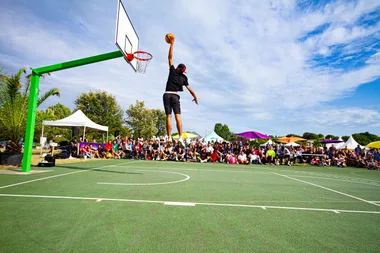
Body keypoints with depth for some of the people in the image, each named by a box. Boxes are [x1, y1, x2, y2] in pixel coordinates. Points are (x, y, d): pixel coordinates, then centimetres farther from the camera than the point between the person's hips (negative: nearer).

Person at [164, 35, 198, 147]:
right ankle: (180, 137, -16)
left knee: (168, 116, -3)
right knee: (178, 117, -6)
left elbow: (170, 57, 10)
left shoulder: (172, 71, 5)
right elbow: (190, 89, 8)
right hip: (175, 96, 1)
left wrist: (172, 44, 15)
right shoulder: (184, 78, 8)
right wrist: (195, 97, 21)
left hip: (167, 95, -1)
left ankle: (169, 138, -8)